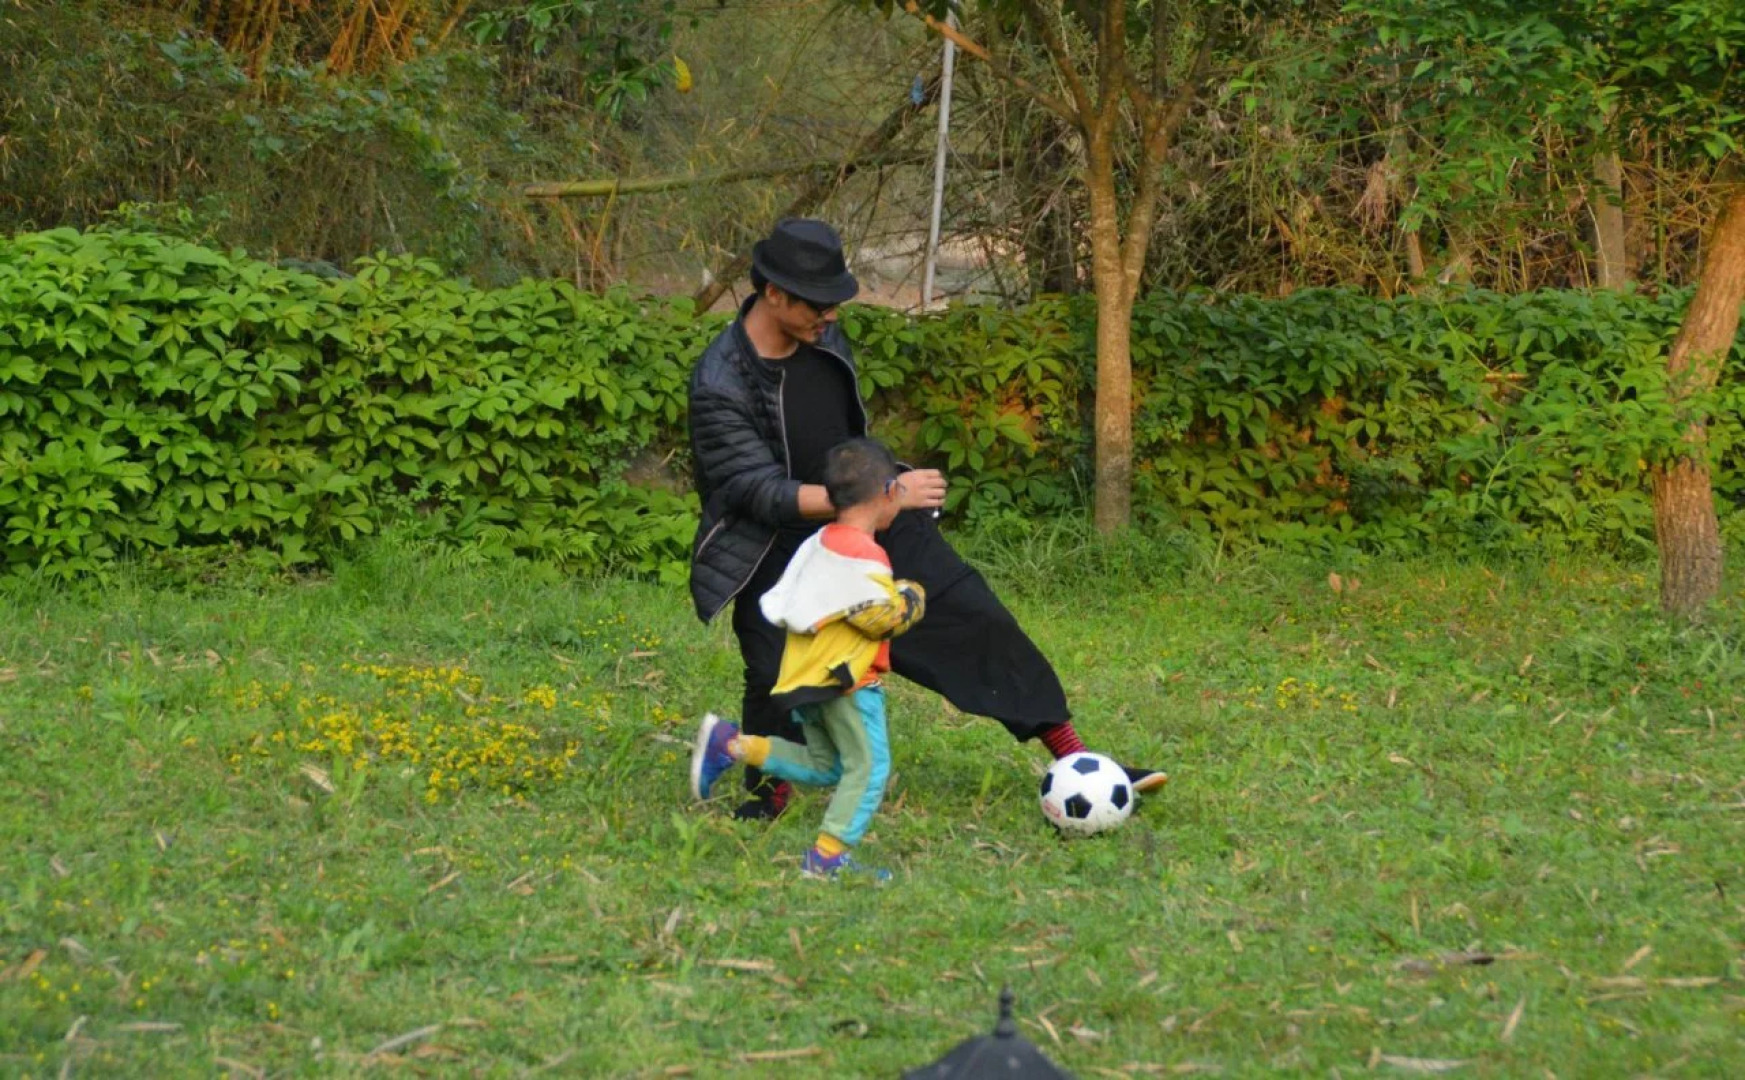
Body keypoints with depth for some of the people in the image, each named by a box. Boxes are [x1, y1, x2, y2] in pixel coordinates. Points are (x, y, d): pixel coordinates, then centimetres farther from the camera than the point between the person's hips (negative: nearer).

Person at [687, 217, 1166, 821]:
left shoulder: (823, 339, -5)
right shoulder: (720, 385, -25)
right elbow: (760, 491, -29)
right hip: (780, 548, -5)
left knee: (978, 619, -1)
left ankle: (1078, 763, 5)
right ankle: (767, 799, 19)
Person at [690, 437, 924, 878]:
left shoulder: (820, 542, 11)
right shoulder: (863, 555, -18)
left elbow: (778, 606, 14)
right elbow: (886, 617, -18)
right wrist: (912, 598, 1)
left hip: (809, 676, 10)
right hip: (846, 680, -10)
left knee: (824, 766, 20)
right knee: (868, 766, -5)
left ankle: (729, 745, 13)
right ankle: (827, 856, -10)